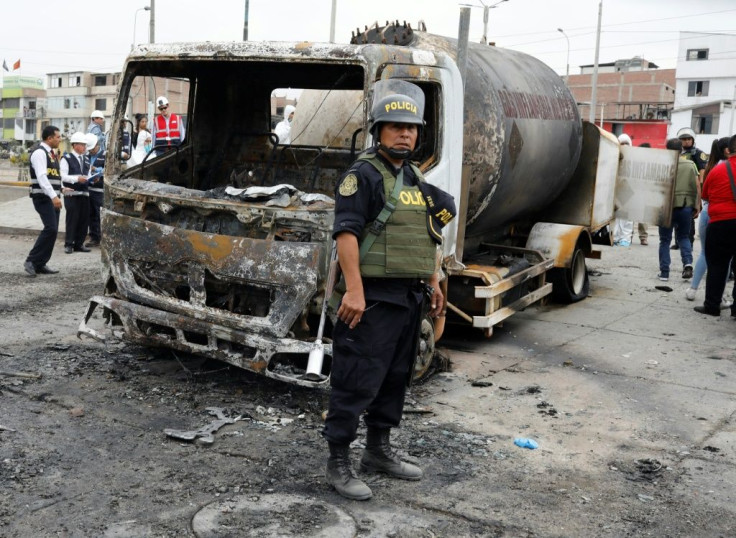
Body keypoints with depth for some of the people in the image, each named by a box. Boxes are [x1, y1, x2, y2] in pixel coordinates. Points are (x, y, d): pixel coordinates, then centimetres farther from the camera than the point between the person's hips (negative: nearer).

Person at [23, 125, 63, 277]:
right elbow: (41, 176, -23)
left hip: (53, 197, 9)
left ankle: (41, 264, 12)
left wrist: (58, 195, 19)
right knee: (51, 229, -17)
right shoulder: (39, 152, -12)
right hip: (43, 197, -9)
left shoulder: (51, 153, 18)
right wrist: (53, 196, -30)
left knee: (52, 230, 7)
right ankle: (32, 261, -9)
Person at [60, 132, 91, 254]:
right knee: (72, 218, -5)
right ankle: (69, 244, 4)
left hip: (84, 192, 6)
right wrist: (77, 178, -22)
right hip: (71, 193, -6)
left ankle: (79, 244, 16)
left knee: (84, 219, 7)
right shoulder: (66, 158, -4)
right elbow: (63, 176, -11)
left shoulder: (86, 159, 16)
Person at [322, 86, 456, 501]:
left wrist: (434, 283, 20)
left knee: (395, 377, 16)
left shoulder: (417, 180, 17)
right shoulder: (364, 174, -10)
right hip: (373, 296, -9)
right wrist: (354, 290, -25)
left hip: (409, 296, 9)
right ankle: (338, 462, 6)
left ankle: (379, 451, 30)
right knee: (357, 381, -5)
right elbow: (346, 232, -18)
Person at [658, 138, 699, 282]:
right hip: (686, 206, 3)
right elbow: (697, 188, 4)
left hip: (668, 206, -3)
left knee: (665, 240, 8)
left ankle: (664, 272, 9)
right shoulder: (690, 165, 6)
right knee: (684, 237, 20)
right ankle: (688, 263, -3)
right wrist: (697, 206, 10)